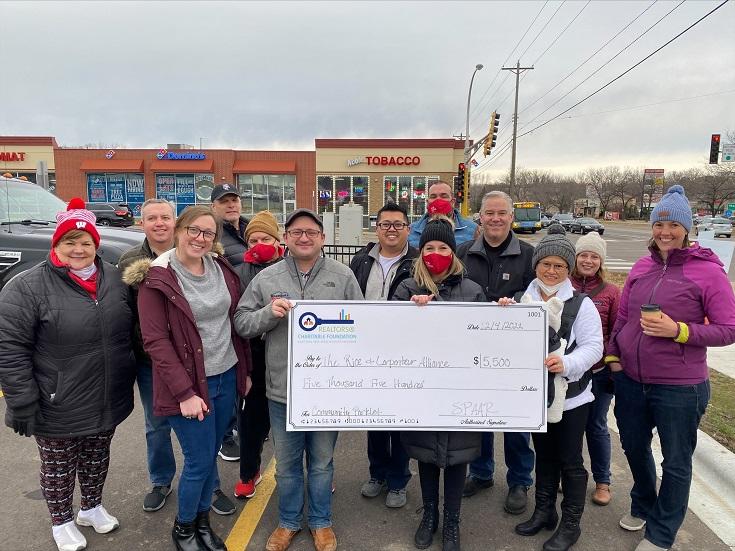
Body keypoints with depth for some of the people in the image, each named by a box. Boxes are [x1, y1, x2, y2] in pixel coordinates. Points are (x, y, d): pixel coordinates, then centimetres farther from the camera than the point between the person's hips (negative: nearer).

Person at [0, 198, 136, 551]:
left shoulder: (115, 279, 0)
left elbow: (130, 331, 12)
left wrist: (131, 377, 12)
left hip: (108, 402, 4)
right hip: (58, 409, -4)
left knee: (97, 460, 23)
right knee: (59, 468, 16)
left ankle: (92, 508, 47)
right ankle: (62, 522, 40)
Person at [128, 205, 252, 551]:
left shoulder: (223, 269, 2)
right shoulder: (156, 277, -12)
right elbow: (155, 340, -15)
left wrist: (245, 370, 9)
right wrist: (185, 392, -18)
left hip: (227, 378, 5)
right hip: (189, 384, -5)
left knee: (210, 456, 16)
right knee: (200, 461, 3)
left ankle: (202, 521, 38)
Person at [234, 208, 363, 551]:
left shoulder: (343, 277, -1)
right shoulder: (266, 279, 0)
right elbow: (241, 323, 1)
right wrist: (269, 312, -17)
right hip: (282, 388, 1)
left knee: (322, 461, 18)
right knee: (286, 462, 18)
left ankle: (321, 522, 40)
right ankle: (288, 521, 41)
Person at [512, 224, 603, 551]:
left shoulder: (581, 304, -11)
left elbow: (593, 347, -13)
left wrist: (566, 364, -30)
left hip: (571, 395, -4)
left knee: (569, 460, 9)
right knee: (543, 454, 20)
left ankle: (571, 524, 27)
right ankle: (544, 512, 37)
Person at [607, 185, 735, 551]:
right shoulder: (642, 267, 2)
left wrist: (677, 330, -23)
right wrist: (613, 355, 3)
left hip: (679, 388, -5)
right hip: (630, 381, 5)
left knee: (676, 463, 13)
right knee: (634, 448, 22)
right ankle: (642, 507, 49)